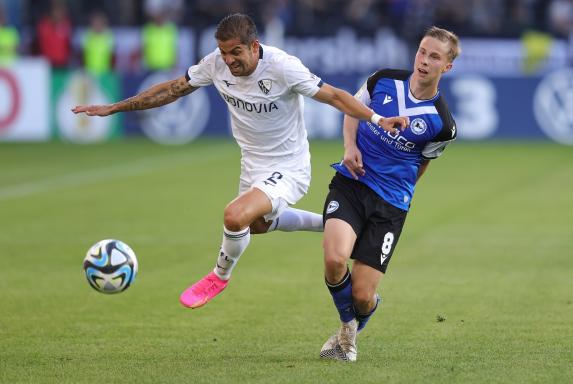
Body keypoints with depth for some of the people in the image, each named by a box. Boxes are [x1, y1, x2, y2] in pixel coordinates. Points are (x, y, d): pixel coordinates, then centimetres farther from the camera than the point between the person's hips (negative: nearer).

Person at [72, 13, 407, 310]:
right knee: (257, 224, 30)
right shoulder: (217, 64, -13)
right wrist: (114, 108, 0)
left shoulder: (282, 66, -28)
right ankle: (329, 224, 53)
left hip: (288, 169, -8)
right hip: (254, 165, 8)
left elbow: (334, 96, -22)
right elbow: (173, 89, 0)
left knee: (236, 216, -30)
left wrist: (377, 119, -36)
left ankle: (220, 276, 1)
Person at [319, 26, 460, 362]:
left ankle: (352, 333, 34)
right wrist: (350, 146, 0)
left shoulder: (442, 124, -8)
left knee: (362, 295, -6)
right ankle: (347, 326, 7)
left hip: (391, 203, -1)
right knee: (335, 259, -26)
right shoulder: (385, 80, -2)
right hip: (350, 183, 1)